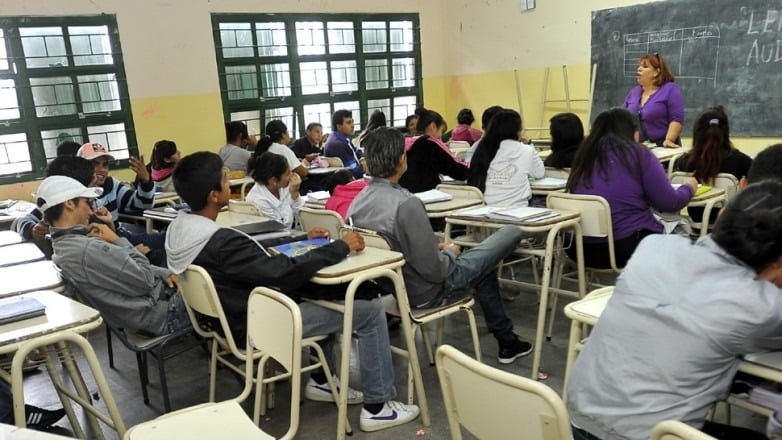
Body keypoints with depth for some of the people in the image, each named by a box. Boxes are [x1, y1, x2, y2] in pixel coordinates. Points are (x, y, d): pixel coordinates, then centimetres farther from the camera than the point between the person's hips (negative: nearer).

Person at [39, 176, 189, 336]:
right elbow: (146, 281, -21)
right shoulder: (90, 249, -29)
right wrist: (118, 241, -13)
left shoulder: (63, 248, 3)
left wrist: (163, 273, 0)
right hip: (164, 315, -9)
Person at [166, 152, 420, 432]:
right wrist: (341, 247, -17)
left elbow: (257, 254, 8)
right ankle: (377, 407, 8)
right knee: (370, 311, -5)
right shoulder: (221, 243, -32)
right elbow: (286, 272, -28)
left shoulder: (179, 229, -2)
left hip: (237, 314, 10)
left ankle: (320, 380, 28)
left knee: (327, 295, 25)